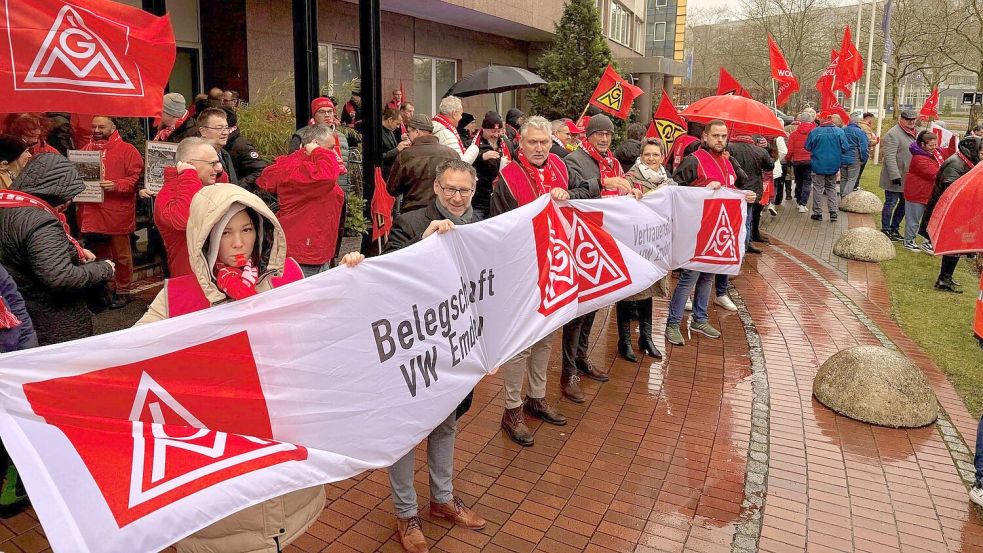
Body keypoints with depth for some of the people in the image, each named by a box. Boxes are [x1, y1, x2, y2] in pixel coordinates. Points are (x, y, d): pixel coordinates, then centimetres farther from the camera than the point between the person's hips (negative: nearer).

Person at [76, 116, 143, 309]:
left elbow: (135, 177, -9)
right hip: (91, 213, 5)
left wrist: (116, 185, -22)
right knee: (98, 255, 13)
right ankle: (105, 288, 26)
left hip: (117, 214, -5)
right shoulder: (86, 149, 14)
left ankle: (122, 291, 15)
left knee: (121, 255, 4)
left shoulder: (127, 150, -2)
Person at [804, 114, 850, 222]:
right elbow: (845, 148, -6)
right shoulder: (839, 132, -8)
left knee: (818, 188, 6)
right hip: (833, 165, 2)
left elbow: (807, 147, -2)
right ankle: (833, 212, 10)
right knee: (832, 188, 15)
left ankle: (817, 213, 8)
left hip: (818, 165, -2)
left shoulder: (814, 131, -10)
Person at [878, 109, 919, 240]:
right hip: (895, 179, -9)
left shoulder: (912, 134, 15)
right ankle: (885, 230, 10)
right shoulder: (893, 134, -14)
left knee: (905, 203, 14)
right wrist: (895, 175, -26)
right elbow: (890, 157, -22)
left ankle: (894, 228, 26)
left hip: (907, 179, 9)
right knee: (890, 204, -1)